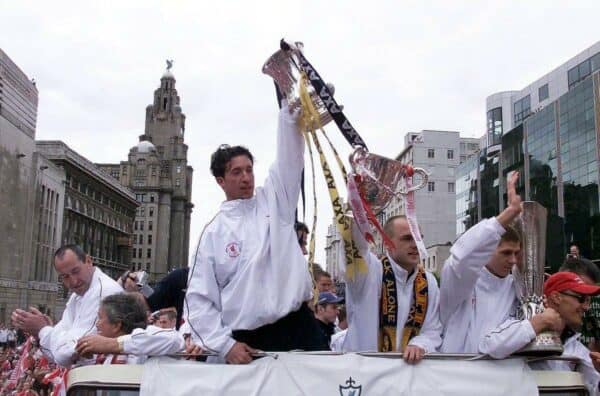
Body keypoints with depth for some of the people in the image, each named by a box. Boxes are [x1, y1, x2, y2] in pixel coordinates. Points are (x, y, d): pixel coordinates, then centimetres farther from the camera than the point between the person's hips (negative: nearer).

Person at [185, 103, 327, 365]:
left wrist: (291, 107, -14)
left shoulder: (273, 201, 9)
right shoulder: (213, 233, 3)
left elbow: (289, 157, -2)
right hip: (249, 341, -2)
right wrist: (225, 344, -9)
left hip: (298, 327, 2)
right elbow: (198, 299, 1)